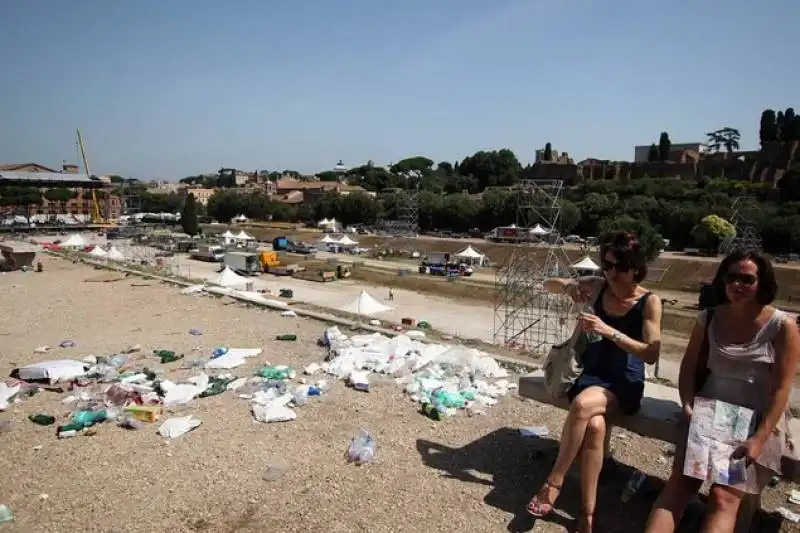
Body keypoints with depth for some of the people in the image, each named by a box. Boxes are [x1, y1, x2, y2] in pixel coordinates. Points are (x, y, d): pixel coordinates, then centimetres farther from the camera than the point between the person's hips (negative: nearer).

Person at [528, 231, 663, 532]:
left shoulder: (649, 302, -8)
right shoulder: (598, 286, 2)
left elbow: (651, 355, -16)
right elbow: (548, 285, 9)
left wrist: (609, 331, -28)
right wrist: (569, 286, -14)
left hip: (626, 384, -3)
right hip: (593, 374, 3)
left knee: (582, 405, -34)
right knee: (595, 426, -29)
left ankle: (554, 482, -18)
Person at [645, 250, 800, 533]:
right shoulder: (709, 318, 5)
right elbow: (688, 367, 11)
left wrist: (759, 439, -18)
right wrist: (688, 408, -6)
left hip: (757, 421, -3)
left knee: (723, 497, -19)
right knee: (678, 483, -16)